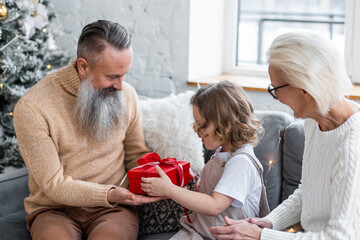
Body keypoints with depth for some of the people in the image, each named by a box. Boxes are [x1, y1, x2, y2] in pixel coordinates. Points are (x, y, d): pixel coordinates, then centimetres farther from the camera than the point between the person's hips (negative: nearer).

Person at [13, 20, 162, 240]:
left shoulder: (126, 94, -1)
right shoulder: (31, 108, -15)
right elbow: (54, 185, -14)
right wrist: (109, 194, -27)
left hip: (113, 206, 2)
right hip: (55, 208, -1)